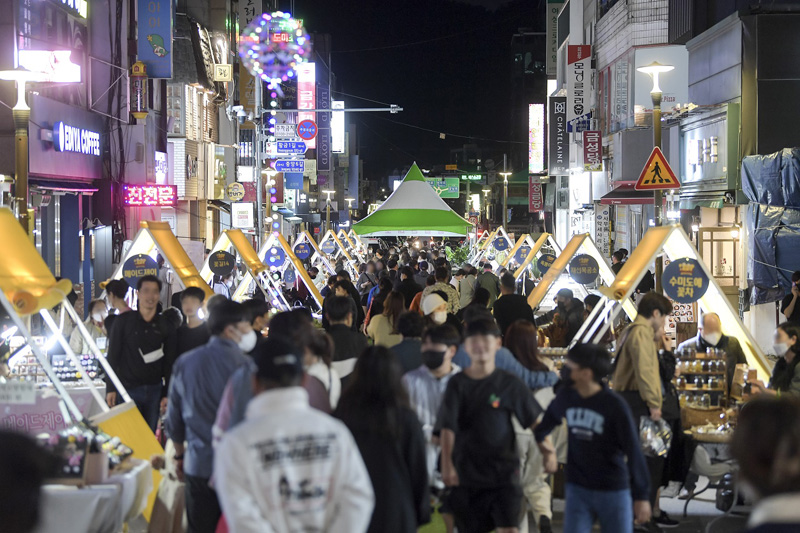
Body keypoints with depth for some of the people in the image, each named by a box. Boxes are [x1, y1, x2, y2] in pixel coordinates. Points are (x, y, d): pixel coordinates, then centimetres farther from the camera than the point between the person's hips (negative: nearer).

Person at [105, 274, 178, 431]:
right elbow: (112, 357, 1)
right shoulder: (124, 321, 0)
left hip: (154, 391, 3)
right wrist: (110, 389, -5)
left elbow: (169, 363, 9)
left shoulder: (165, 327, 6)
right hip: (128, 389, -3)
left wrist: (167, 394, 3)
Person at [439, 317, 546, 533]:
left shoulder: (509, 384, -2)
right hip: (466, 473, 2)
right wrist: (447, 465, -20)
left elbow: (534, 421, 2)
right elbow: (447, 426, -9)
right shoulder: (457, 383, -1)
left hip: (503, 474, -1)